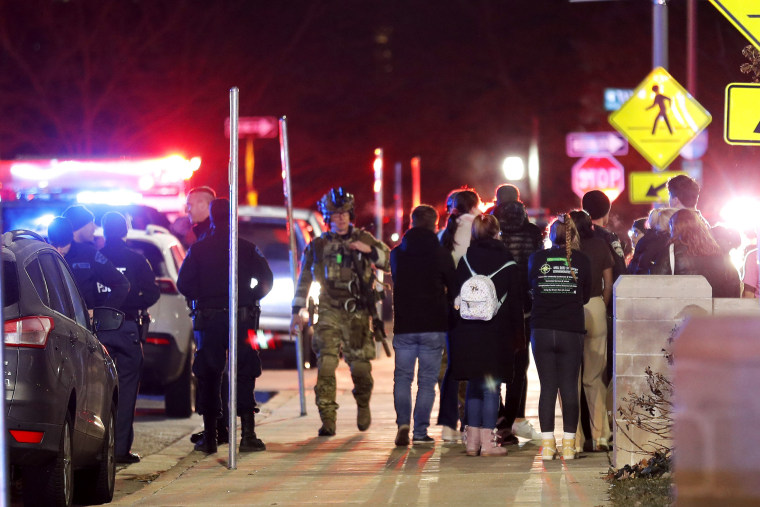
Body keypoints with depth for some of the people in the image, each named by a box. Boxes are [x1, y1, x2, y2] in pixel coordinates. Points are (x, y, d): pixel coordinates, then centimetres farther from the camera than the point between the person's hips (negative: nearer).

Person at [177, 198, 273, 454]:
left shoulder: (198, 249, 1)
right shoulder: (247, 249, 1)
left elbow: (184, 284, -4)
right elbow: (266, 280, -2)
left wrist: (203, 298, 12)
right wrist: (249, 298, 11)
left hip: (208, 320, 0)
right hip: (242, 319, 0)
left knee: (208, 376, 6)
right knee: (244, 375, 4)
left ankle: (209, 437, 5)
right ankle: (248, 435, -4)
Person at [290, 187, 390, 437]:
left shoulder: (364, 240, 6)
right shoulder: (318, 246, 7)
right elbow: (304, 279, 16)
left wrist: (370, 250, -15)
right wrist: (297, 311, 13)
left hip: (358, 313, 0)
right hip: (330, 312, 0)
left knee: (360, 367, 1)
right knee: (326, 364, -15)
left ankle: (363, 406, 32)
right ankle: (328, 420, -15)